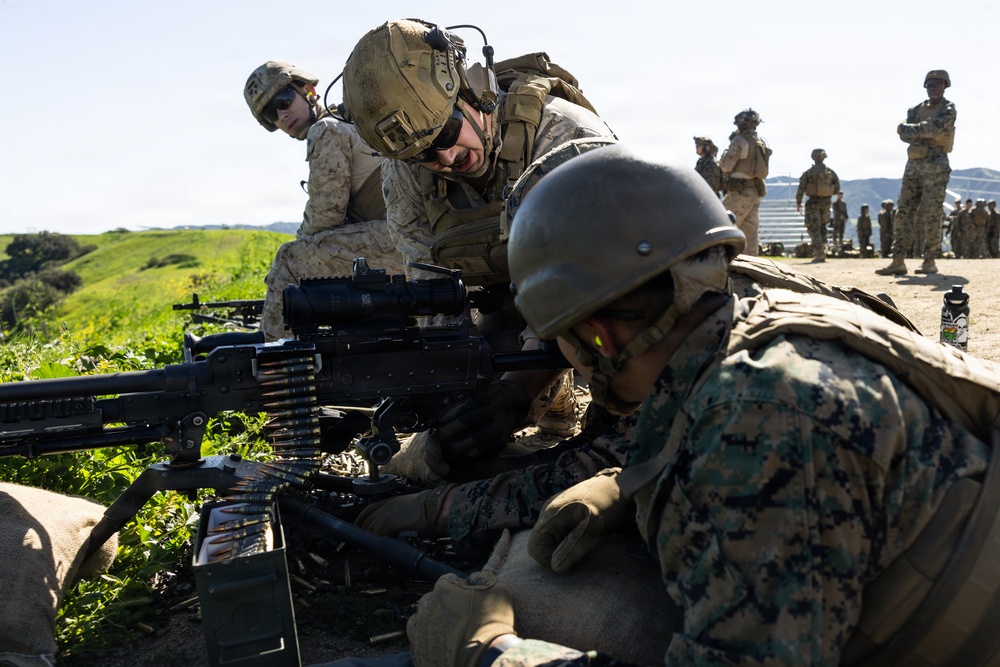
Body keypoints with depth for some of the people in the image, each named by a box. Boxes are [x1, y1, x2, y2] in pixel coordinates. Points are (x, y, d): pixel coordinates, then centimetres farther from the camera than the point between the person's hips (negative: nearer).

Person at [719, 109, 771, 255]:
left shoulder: (740, 141, -11)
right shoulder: (762, 143, 14)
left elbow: (726, 166, -13)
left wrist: (725, 153, 7)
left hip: (740, 192, -8)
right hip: (756, 191, 8)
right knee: (750, 231, 9)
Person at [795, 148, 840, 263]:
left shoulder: (808, 172, -6)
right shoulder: (831, 172, 5)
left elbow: (801, 189, -10)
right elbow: (837, 188, 8)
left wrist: (798, 203, 0)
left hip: (813, 202, -4)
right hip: (826, 202, 4)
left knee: (814, 229, -1)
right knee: (822, 228, 18)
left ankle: (819, 255, -8)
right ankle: (823, 251, 14)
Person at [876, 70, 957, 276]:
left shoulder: (948, 109, -1)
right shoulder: (917, 109, 15)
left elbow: (934, 127, -18)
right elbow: (904, 133, 1)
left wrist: (910, 129, -8)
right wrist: (925, 131, -12)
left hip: (935, 166, -5)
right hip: (914, 164, 5)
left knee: (931, 216, -5)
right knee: (904, 212, -2)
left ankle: (929, 262, 1)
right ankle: (898, 262, -4)